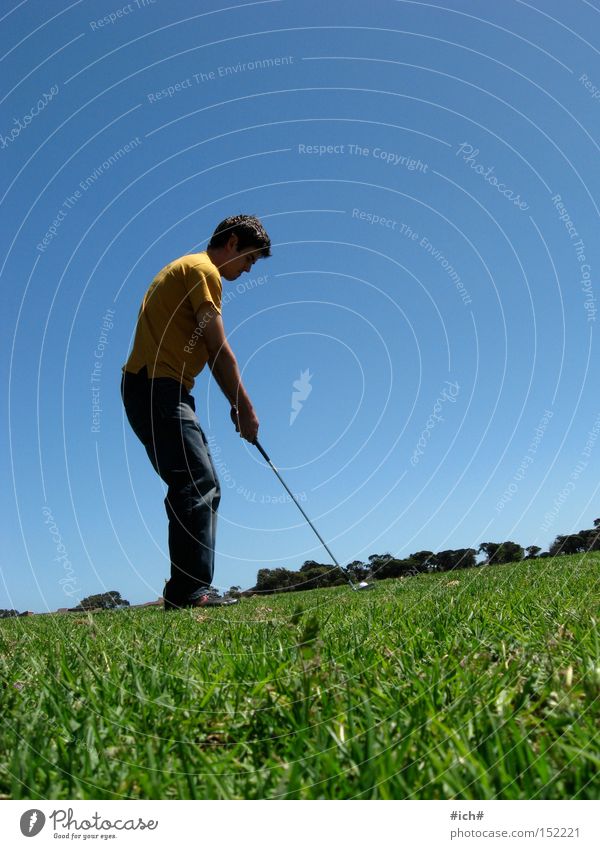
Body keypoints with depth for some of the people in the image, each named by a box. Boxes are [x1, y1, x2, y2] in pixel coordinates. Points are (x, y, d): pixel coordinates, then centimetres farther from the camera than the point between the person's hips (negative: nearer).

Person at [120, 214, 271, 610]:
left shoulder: (190, 270, 26)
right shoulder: (203, 270, -6)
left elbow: (210, 353, 21)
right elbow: (220, 352, -10)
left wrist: (236, 406, 15)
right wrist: (245, 408, -2)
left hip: (162, 389, 10)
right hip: (157, 387, -10)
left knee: (203, 489, 7)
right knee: (197, 484, -18)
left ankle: (189, 592, 8)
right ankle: (189, 593, -19)